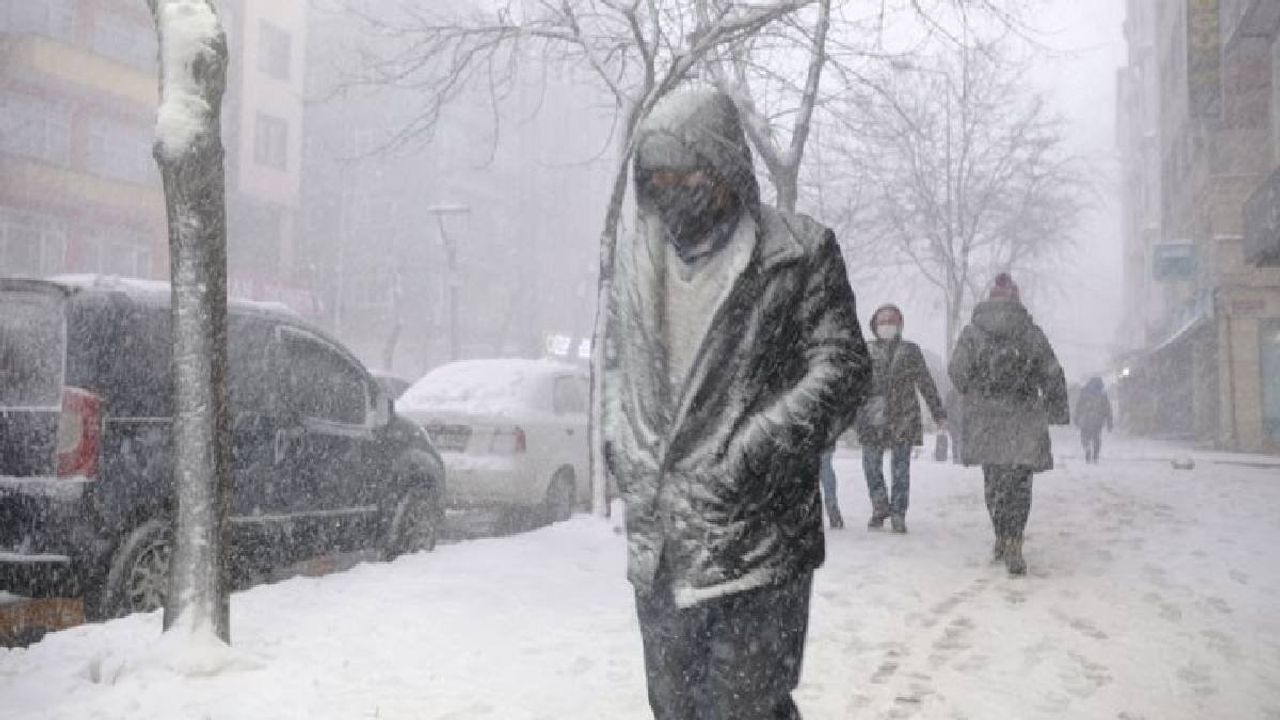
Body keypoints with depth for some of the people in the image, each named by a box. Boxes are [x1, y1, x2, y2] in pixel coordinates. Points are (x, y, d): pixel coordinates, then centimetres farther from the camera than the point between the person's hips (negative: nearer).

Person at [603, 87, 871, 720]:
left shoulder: (798, 252, -4)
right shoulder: (637, 258, 11)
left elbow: (840, 369, -7)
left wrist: (742, 463, -16)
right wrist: (627, 455, 6)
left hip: (753, 541, -5)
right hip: (656, 543, 5)